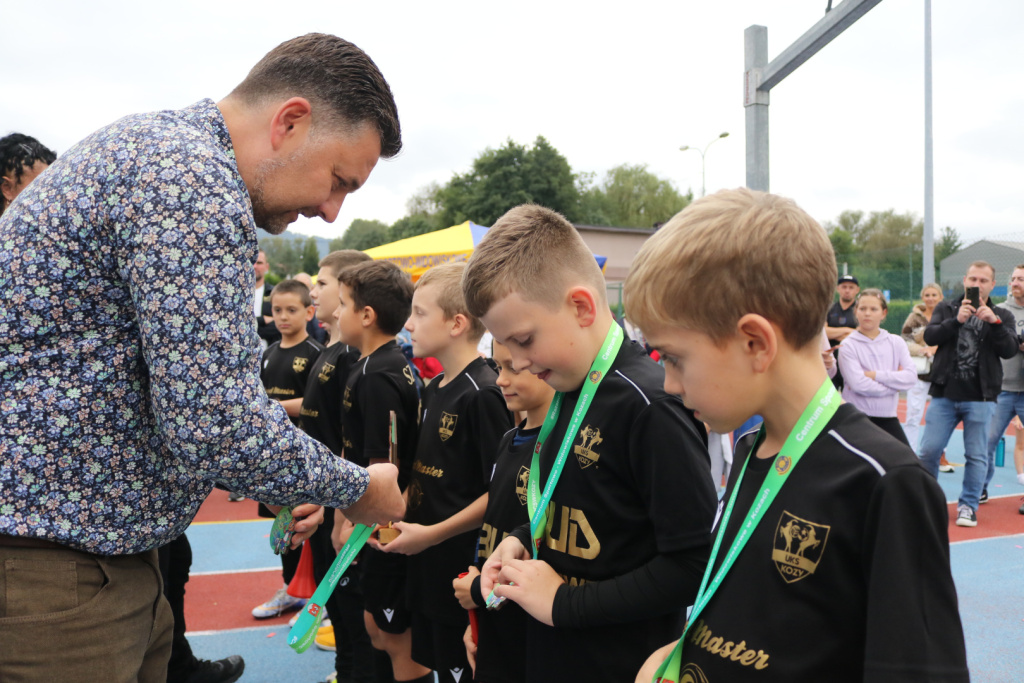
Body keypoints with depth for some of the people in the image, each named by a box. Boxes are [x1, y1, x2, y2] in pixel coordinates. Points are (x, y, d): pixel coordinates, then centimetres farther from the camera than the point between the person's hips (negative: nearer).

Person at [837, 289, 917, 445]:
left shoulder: (896, 342, 6)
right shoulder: (848, 345, -5)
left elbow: (911, 376, -6)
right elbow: (859, 384, -17)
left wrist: (875, 375, -14)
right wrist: (894, 384, -8)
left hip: (888, 417, 3)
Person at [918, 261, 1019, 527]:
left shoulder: (1002, 315, 8)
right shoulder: (946, 308, 9)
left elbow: (1010, 350, -6)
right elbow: (930, 336, -7)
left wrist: (994, 322, -19)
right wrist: (956, 320, -21)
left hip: (980, 398, 0)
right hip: (944, 395, 0)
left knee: (977, 456, 2)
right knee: (929, 451, 0)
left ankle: (968, 506, 16)